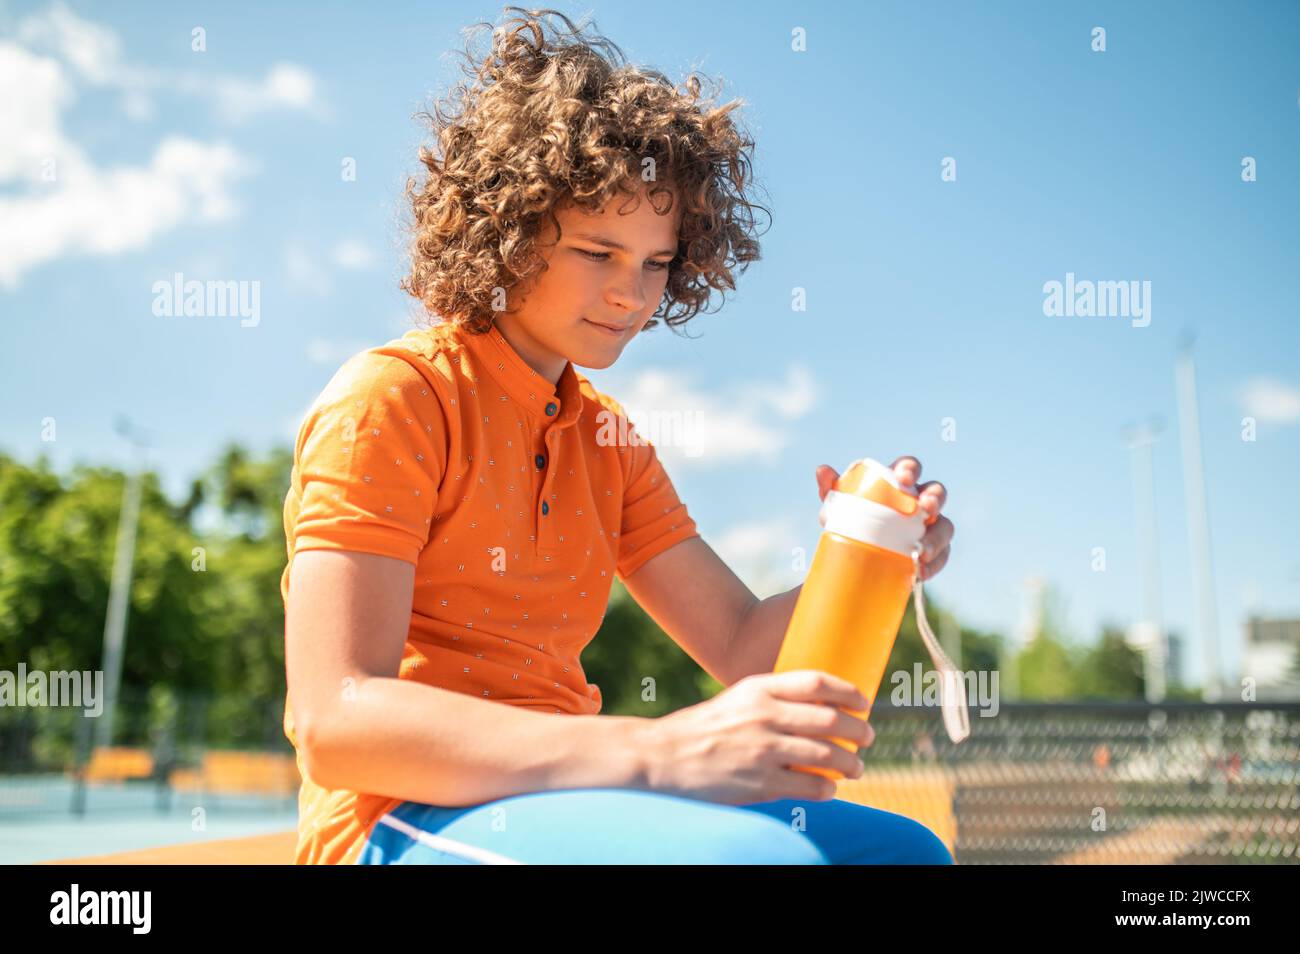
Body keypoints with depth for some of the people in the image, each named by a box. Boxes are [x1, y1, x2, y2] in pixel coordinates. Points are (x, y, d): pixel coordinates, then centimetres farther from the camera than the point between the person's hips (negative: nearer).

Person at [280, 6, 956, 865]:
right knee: (760, 854, -30)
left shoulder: (607, 438, 14)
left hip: (559, 798, 7)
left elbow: (742, 645, 11)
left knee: (903, 849, -4)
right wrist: (657, 752, -29)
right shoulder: (390, 397, -9)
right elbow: (333, 721, -19)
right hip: (407, 818, -7)